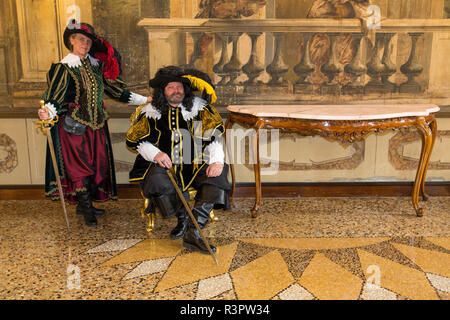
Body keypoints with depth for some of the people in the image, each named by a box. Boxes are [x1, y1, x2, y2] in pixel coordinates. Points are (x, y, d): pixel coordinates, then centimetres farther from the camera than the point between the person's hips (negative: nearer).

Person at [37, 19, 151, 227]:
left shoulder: (95, 65, 10)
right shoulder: (64, 67, -7)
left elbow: (114, 89, 15)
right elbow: (54, 95, -18)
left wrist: (144, 100, 15)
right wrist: (47, 112, -41)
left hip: (96, 124, 6)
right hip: (75, 127, -6)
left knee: (97, 165, 8)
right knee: (81, 168, -3)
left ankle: (84, 205, 22)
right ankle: (86, 210, 10)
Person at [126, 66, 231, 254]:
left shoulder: (199, 107, 9)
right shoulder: (150, 112, 10)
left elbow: (214, 134, 1)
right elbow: (133, 140, 9)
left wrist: (217, 161, -17)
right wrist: (155, 153, -10)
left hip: (195, 165, 1)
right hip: (164, 165, 0)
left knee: (217, 176, -28)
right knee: (156, 179, -34)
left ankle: (192, 232, -28)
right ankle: (182, 219, -7)